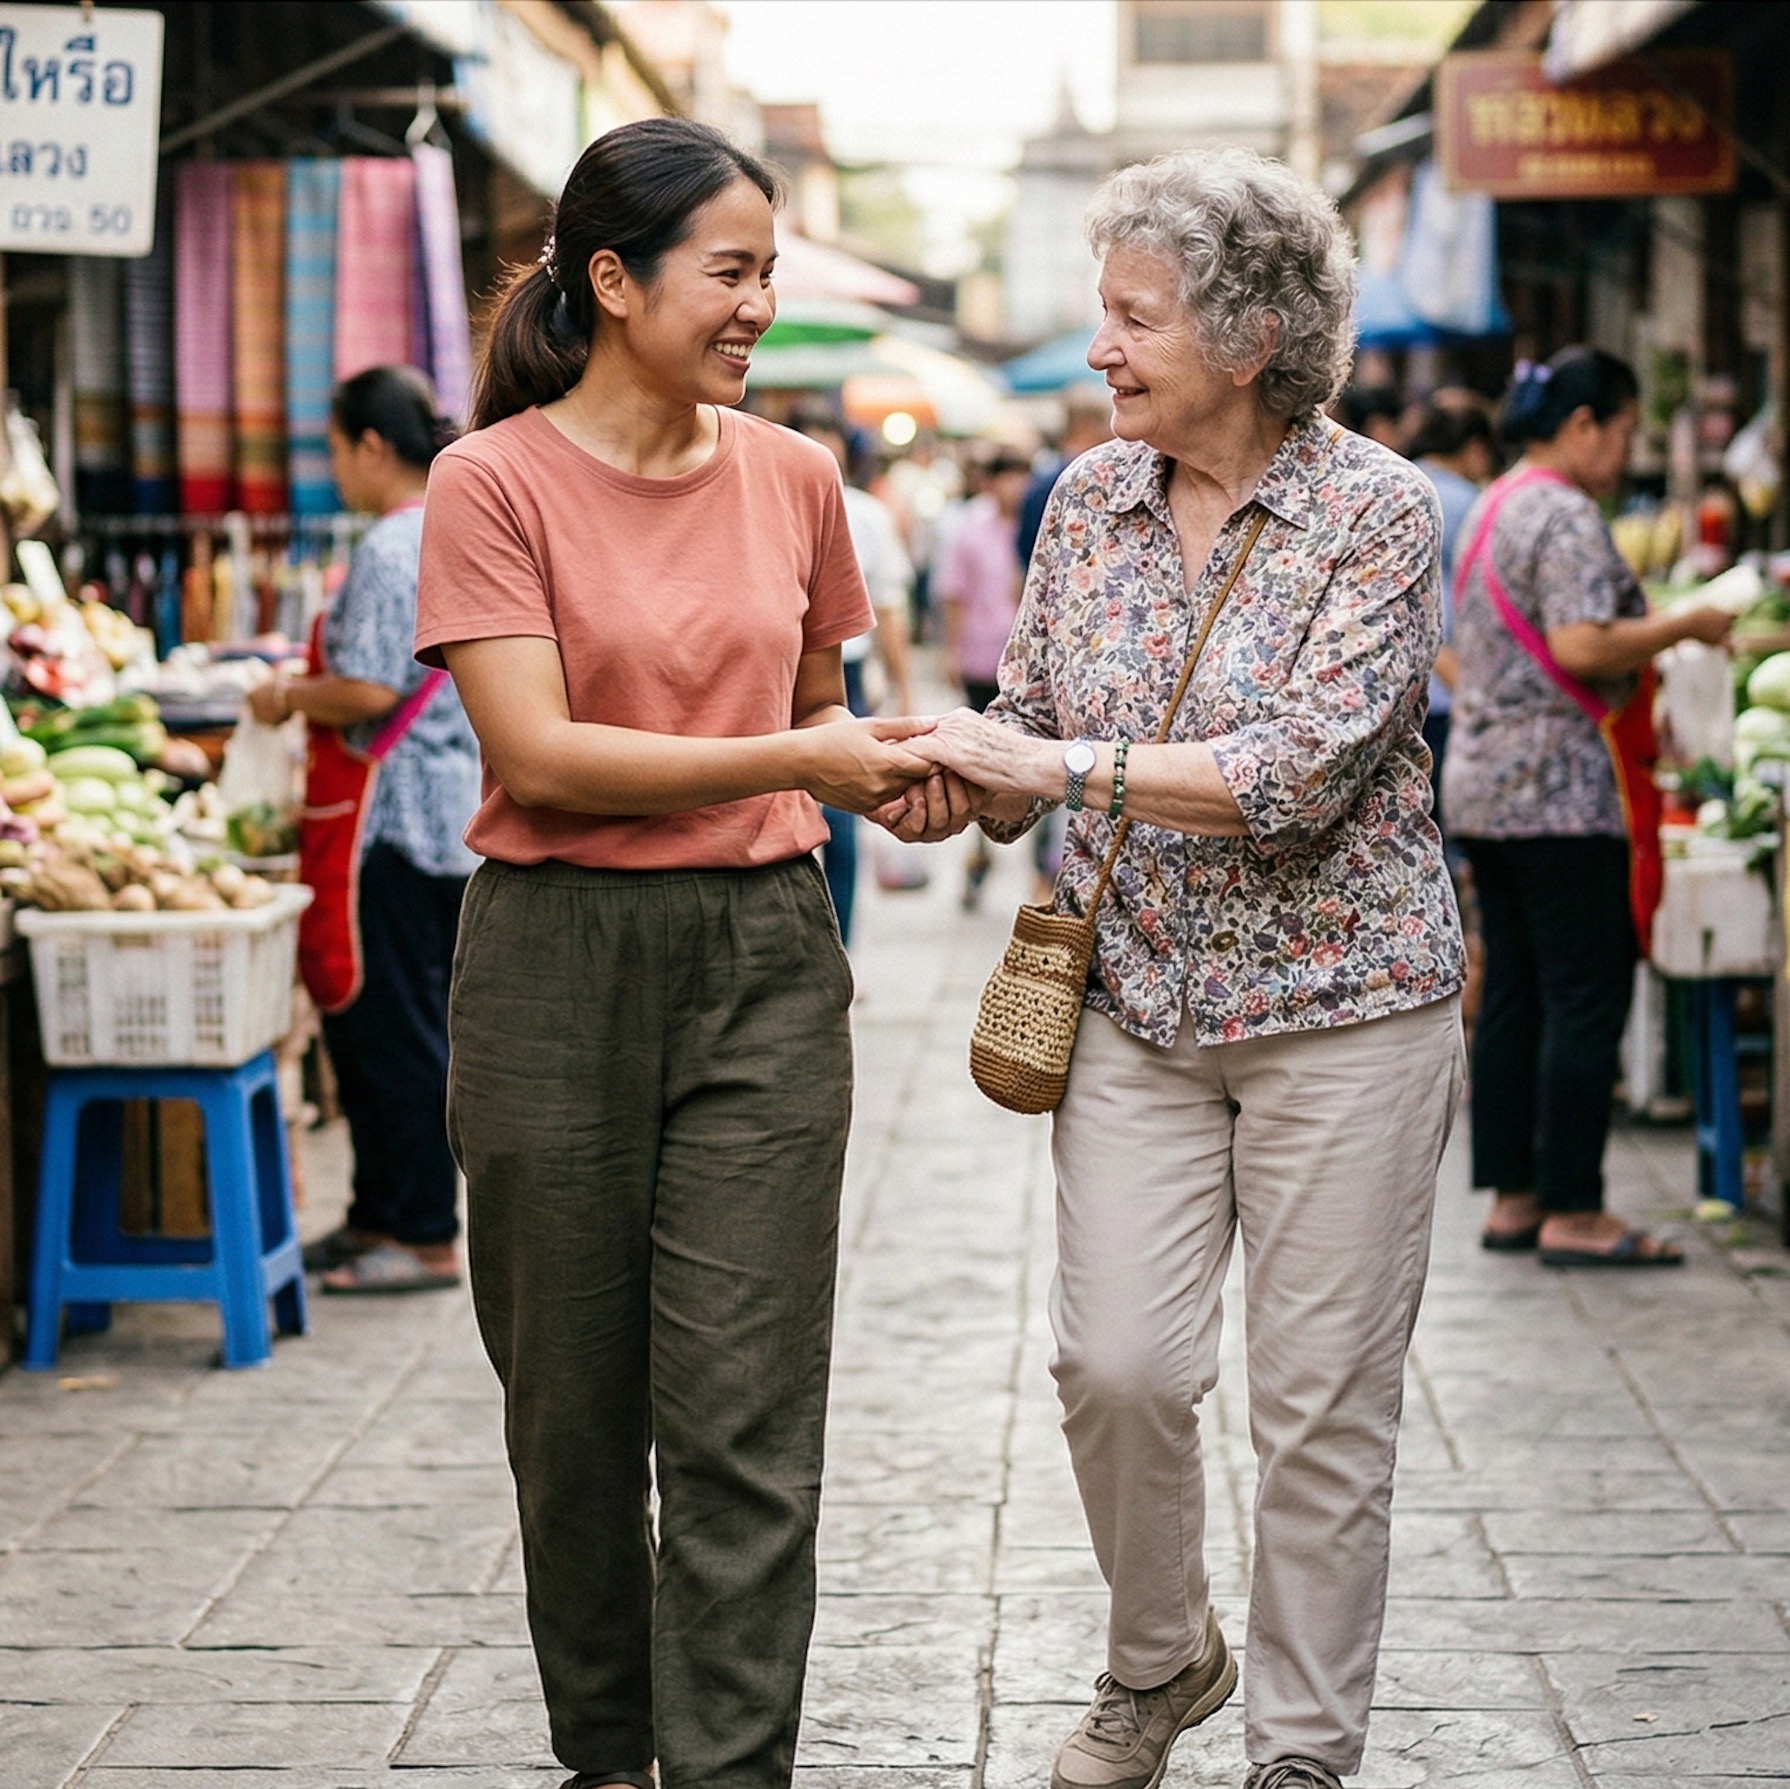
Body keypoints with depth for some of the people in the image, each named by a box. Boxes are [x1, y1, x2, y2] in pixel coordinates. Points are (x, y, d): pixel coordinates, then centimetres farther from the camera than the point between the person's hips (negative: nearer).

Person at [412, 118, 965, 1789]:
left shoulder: (793, 476, 7)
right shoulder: (495, 480, -6)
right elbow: (539, 754, -14)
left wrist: (892, 774, 0)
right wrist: (789, 757, -20)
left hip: (763, 959, 3)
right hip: (559, 965, -2)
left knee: (745, 1414, -3)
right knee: (574, 1399, 10)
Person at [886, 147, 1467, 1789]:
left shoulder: (1377, 511, -11)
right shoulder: (1091, 499, 5)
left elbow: (1302, 772, -21)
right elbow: (1032, 746, 11)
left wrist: (1064, 764, -23)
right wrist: (935, 773, -10)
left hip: (1339, 1007, -4)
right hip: (1136, 1006, 4)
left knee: (1324, 1403, 2)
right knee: (1114, 1363, -1)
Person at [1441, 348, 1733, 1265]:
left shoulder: (1494, 506, 18)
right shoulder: (1564, 515, -12)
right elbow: (1582, 647, -22)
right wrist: (1685, 626, -10)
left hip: (1480, 778, 10)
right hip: (1557, 787, -10)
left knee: (1513, 993, 10)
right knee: (1588, 994, -6)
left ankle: (1512, 1198, 13)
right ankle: (1572, 1212, -5)